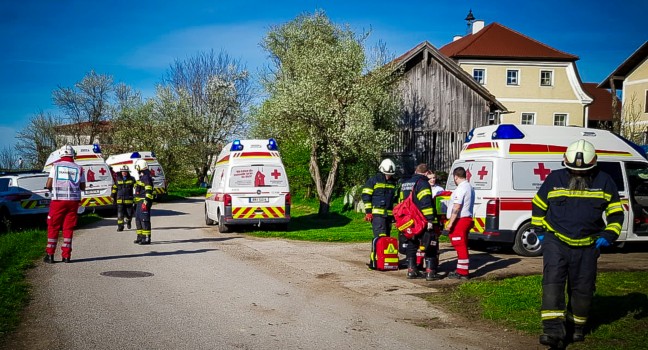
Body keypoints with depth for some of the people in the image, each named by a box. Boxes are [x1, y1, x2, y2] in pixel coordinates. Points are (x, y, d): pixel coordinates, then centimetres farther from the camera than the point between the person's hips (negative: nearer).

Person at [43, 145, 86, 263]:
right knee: (68, 228, 7)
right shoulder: (78, 168, 4)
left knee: (53, 227, 7)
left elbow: (48, 185, -3)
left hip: (58, 200, -1)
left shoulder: (56, 166, 0)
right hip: (73, 201, 1)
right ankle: (66, 255, 5)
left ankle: (50, 255, 7)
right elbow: (83, 187, 7)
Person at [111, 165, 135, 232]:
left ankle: (128, 221, 34)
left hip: (129, 200, -1)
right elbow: (114, 188, 14)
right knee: (120, 214, -5)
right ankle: (120, 226, 2)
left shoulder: (131, 179, 4)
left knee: (129, 213, 3)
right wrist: (113, 197, 12)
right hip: (120, 200, 1)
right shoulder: (117, 179, 8)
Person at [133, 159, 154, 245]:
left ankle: (147, 238, -10)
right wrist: (136, 202, 27)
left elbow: (148, 191, -20)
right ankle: (140, 236, 23)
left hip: (144, 202, -11)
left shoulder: (147, 178, -14)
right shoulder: (141, 177, 19)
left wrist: (145, 202, -24)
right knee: (138, 219, 15)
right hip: (139, 202, 11)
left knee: (144, 220, -11)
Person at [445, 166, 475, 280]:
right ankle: (461, 270, 24)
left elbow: (457, 207, -22)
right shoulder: (470, 187, 16)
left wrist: (450, 223, -20)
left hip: (460, 220, -10)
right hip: (467, 218, 10)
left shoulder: (461, 188, -16)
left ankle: (463, 273, -4)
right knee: (462, 246, 16)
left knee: (461, 247, -6)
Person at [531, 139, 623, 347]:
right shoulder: (554, 179, -2)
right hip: (555, 242, -1)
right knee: (553, 281, -16)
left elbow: (616, 212, 7)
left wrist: (609, 235, -6)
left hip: (587, 246, 2)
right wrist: (540, 231, 6)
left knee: (583, 287, 8)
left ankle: (576, 326, 29)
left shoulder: (603, 182, -1)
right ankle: (553, 330, -20)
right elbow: (538, 205, 11)